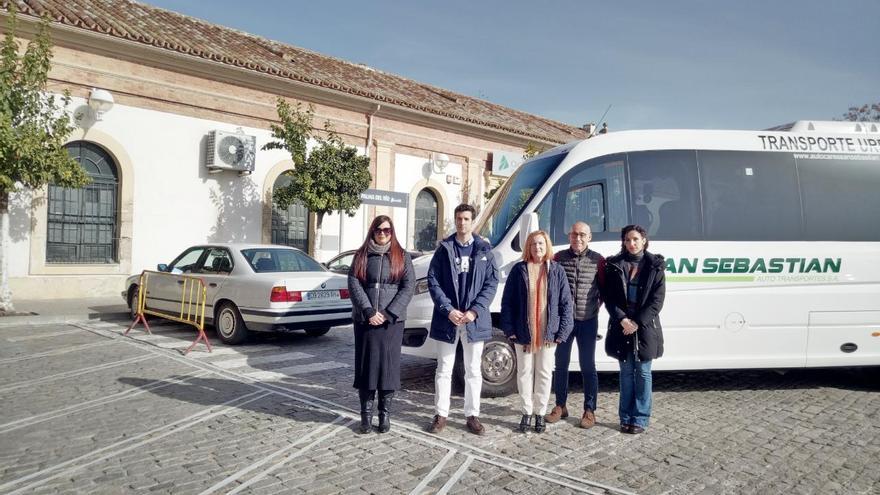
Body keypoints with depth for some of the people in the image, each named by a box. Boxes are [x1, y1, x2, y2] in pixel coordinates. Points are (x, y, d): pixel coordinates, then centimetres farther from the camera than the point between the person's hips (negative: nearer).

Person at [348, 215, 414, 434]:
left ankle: (385, 413, 12)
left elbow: (409, 286, -1)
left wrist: (388, 314, -11)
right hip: (365, 320, 1)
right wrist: (369, 312, -13)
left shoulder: (402, 257, 7)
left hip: (392, 321, -1)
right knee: (366, 363, 3)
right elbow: (354, 284, -1)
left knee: (389, 364, 1)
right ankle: (366, 413, 13)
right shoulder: (361, 256, 8)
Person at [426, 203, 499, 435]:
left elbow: (491, 283, 0)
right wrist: (448, 310, -12)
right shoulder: (444, 249, 3)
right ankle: (441, 414, 19)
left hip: (475, 319, 0)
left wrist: (474, 311, -11)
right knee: (444, 369, 8)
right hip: (447, 318, 0)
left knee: (473, 370, 9)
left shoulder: (484, 250, 3)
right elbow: (433, 281, -2)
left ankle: (472, 414, 20)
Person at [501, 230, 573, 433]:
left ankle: (540, 413, 22)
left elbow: (566, 302, 2)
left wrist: (562, 331, -5)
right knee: (524, 373, 8)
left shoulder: (557, 270, 1)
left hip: (548, 333, 0)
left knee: (544, 373, 9)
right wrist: (509, 328, -5)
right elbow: (507, 300, 1)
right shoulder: (519, 270, 0)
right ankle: (527, 412, 21)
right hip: (523, 332, 0)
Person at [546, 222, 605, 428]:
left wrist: (597, 306, 0)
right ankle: (560, 406, 25)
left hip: (588, 321, -1)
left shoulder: (598, 260, -3)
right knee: (561, 365, 11)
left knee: (588, 367, 6)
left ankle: (589, 410, 16)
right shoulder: (559, 258, 0)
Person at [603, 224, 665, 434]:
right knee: (626, 372, 9)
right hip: (622, 326, 1)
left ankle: (640, 419, 13)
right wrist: (623, 319, -13)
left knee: (643, 372, 5)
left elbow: (657, 299, -4)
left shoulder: (655, 266, 0)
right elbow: (609, 297, 0)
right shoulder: (614, 265, 3)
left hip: (646, 327, -1)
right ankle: (626, 417, 17)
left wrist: (638, 322, -13)